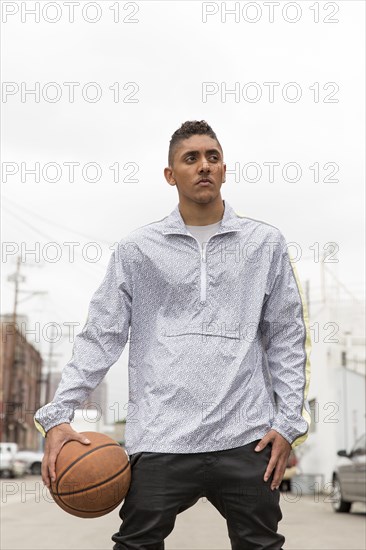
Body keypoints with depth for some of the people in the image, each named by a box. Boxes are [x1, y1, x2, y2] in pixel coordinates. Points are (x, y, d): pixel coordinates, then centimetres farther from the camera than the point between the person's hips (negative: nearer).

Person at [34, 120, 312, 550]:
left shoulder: (265, 243, 9)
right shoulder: (138, 248, 6)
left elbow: (287, 337, 11)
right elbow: (100, 336, 4)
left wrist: (288, 422, 4)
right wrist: (58, 415, -5)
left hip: (246, 440, 1)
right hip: (159, 439, 0)